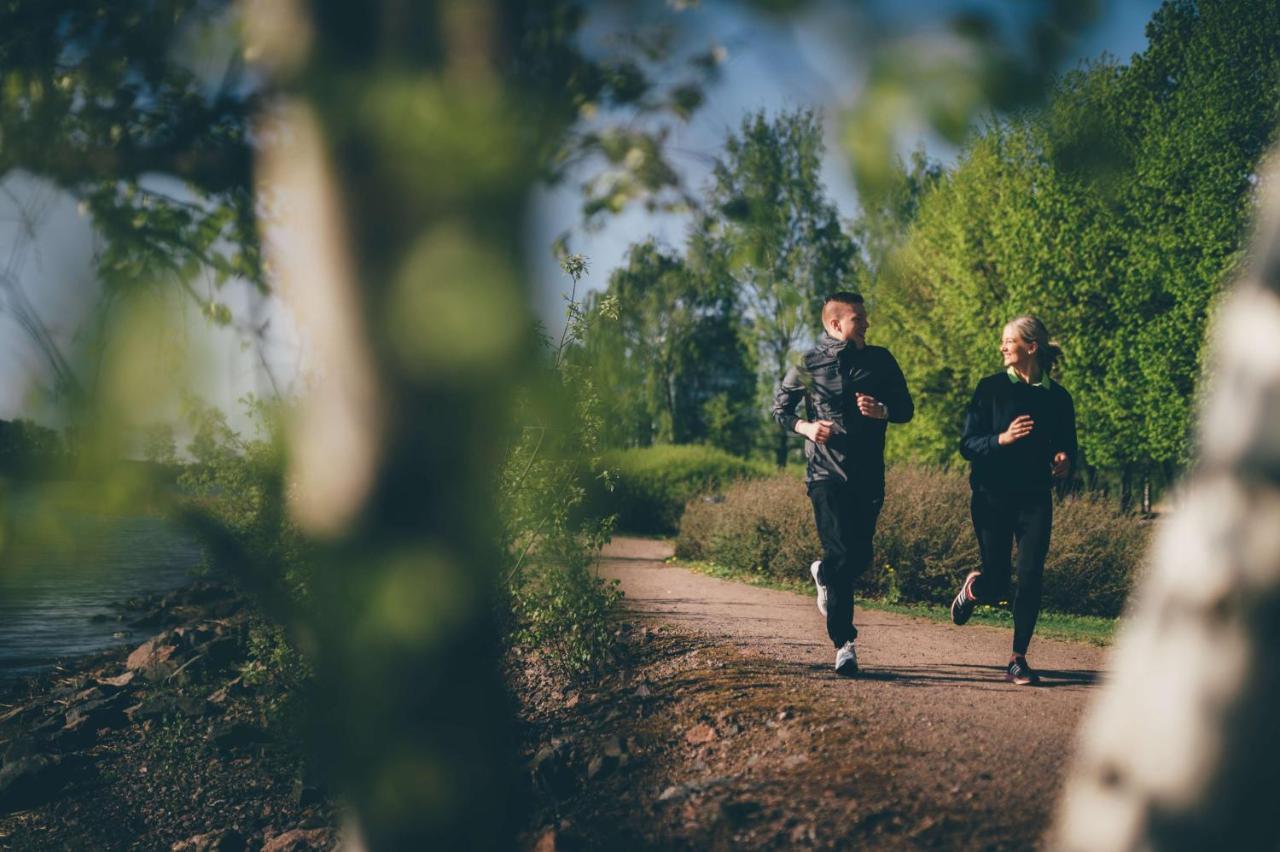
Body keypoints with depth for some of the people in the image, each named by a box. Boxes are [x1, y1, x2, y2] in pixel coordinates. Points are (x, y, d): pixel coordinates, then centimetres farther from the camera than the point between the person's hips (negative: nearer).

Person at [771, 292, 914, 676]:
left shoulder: (880, 360, 7)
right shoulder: (809, 364, 0)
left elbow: (906, 409, 11)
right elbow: (779, 406, 12)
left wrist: (882, 410, -12)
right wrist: (804, 426, -8)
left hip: (869, 475, 3)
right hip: (826, 473, -3)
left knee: (860, 556, 4)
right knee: (842, 554, -12)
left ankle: (824, 574, 41)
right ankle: (844, 644, -2)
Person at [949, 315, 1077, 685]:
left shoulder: (1057, 397, 6)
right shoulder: (991, 388, 1)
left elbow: (1067, 446, 16)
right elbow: (967, 444, -3)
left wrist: (1064, 462, -7)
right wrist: (1003, 439, -21)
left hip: (1035, 498, 1)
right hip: (993, 497, -1)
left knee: (1031, 577, -9)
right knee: (995, 588, -2)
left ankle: (1018, 660, 1)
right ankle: (972, 588, 35)